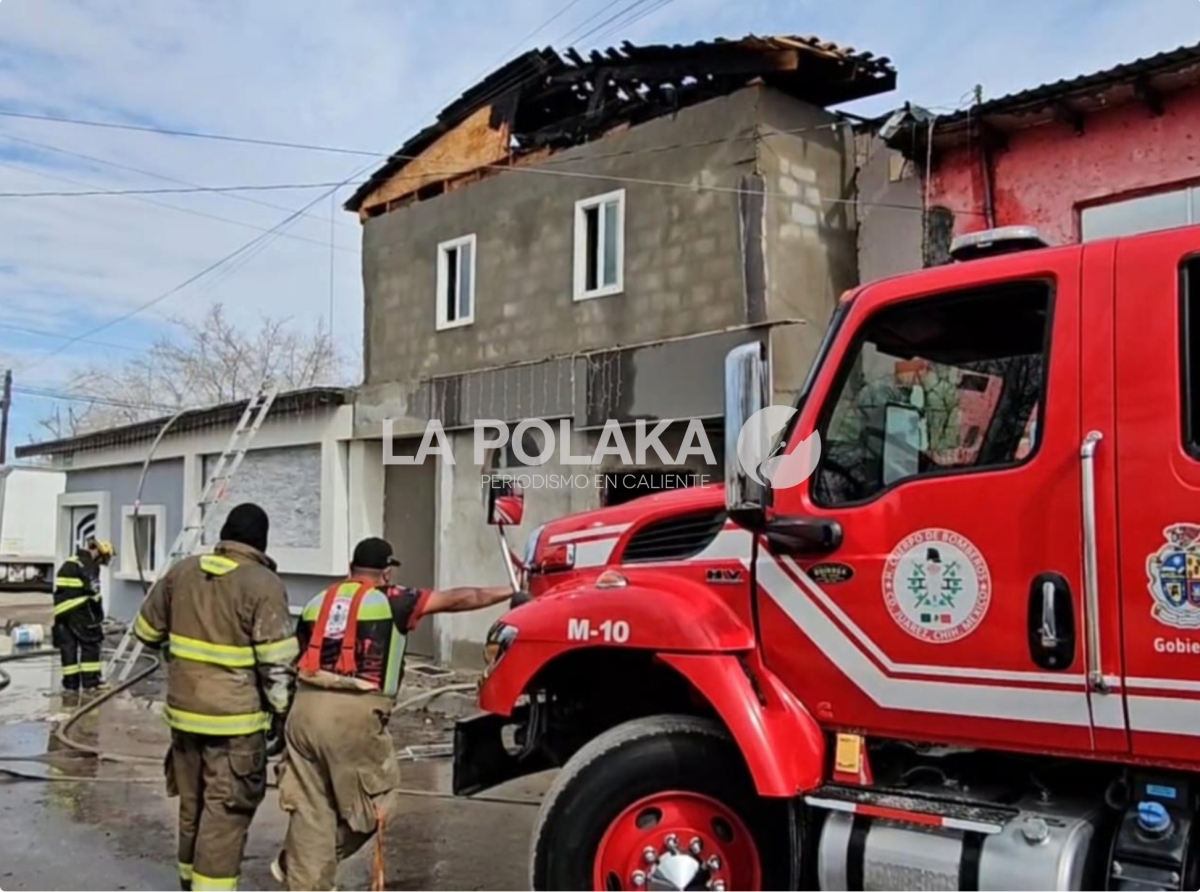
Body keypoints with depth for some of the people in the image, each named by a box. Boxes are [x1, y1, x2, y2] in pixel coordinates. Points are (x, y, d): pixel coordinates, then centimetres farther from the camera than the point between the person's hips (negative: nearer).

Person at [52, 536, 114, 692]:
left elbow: (59, 591, 22)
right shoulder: (87, 564, -7)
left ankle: (71, 682, 12)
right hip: (78, 610, -8)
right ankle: (90, 681, -3)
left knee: (68, 645, 9)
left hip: (62, 611, 8)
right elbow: (92, 589, -13)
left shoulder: (67, 564, 21)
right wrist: (99, 616, -5)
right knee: (90, 643, -1)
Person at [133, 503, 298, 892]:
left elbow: (146, 631, 16)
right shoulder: (264, 584, -14)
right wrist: (280, 715, -5)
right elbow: (278, 663, -15)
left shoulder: (182, 571, 4)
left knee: (193, 801, 20)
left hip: (184, 709, 6)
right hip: (235, 716, -6)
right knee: (226, 808, 1)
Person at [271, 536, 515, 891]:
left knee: (310, 809, 14)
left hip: (306, 707, 6)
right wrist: (510, 593, 16)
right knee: (368, 805, 14)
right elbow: (458, 599, 7)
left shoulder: (318, 602, 18)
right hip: (353, 713, -6)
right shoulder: (391, 601, 4)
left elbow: (294, 662, 20)